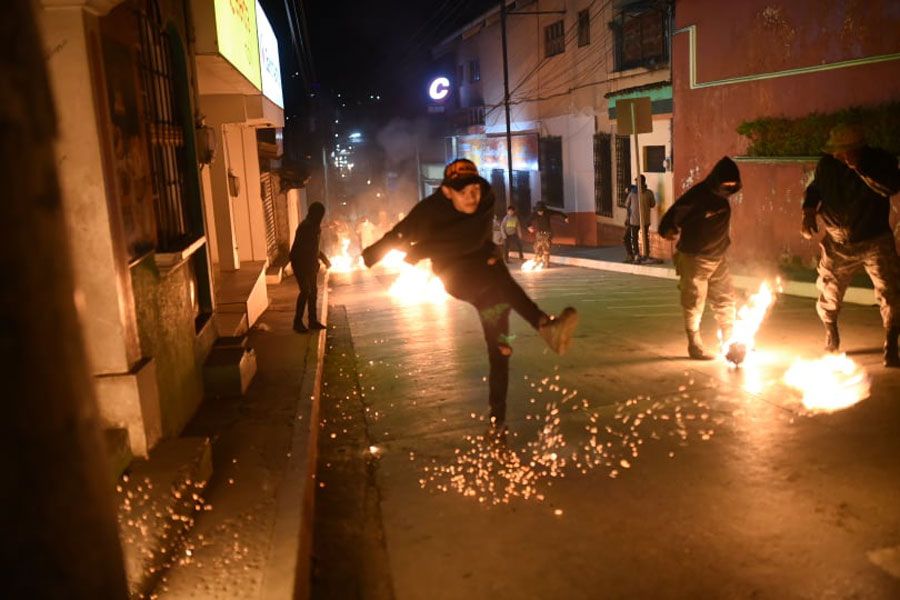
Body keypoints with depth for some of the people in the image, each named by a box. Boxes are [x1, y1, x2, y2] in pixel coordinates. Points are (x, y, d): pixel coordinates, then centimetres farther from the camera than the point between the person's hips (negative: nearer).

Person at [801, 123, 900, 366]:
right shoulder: (827, 163, -5)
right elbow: (815, 189, 11)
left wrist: (858, 166, -32)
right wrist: (809, 213, -5)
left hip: (875, 241, -2)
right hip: (838, 243, 2)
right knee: (828, 294, 8)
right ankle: (831, 340, 33)